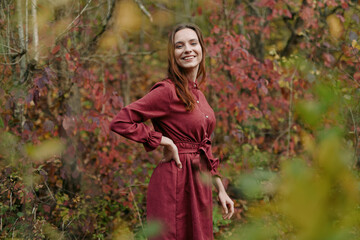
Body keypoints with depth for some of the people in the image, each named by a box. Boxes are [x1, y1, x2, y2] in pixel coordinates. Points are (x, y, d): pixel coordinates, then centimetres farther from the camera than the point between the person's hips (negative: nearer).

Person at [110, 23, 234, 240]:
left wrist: (221, 189, 15)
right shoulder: (167, 91, -13)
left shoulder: (197, 94, 12)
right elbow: (120, 122, -20)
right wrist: (165, 142, -16)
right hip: (175, 182, -8)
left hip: (199, 185, 8)